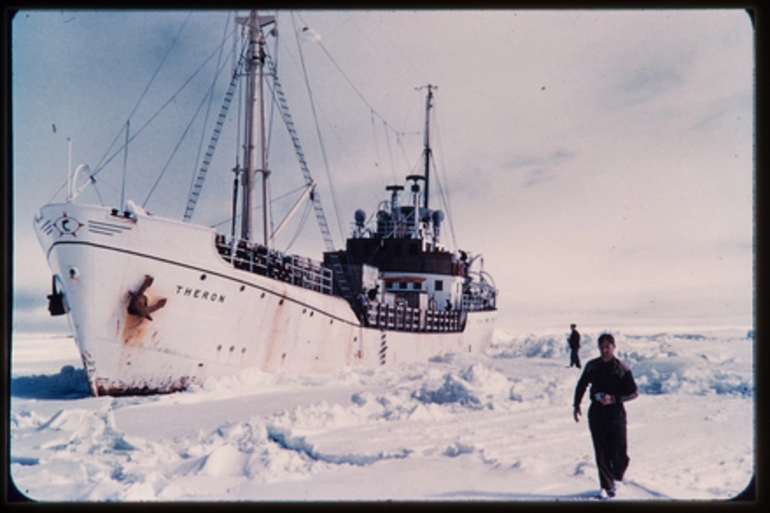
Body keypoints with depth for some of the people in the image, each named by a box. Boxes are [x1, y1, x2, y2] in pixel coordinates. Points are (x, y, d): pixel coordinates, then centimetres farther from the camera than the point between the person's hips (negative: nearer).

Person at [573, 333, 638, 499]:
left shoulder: (622, 369, -7)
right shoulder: (592, 366, 2)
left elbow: (634, 392, -5)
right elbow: (581, 385, 18)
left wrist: (614, 399, -17)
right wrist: (576, 405, 17)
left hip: (616, 413, -2)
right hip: (596, 413, 2)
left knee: (620, 452, 0)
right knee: (601, 453, 2)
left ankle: (616, 476, 30)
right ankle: (608, 486, 13)